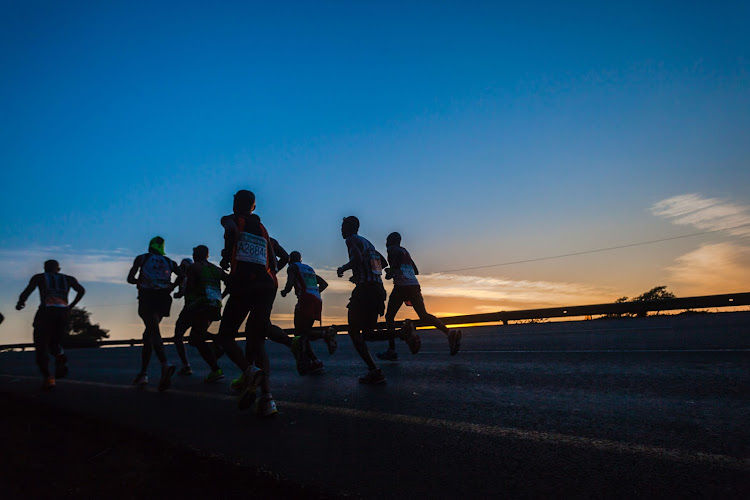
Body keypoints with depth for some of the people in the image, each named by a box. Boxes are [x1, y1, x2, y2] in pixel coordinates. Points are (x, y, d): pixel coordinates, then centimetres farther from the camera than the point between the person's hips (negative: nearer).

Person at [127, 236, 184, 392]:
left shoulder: (141, 258, 14)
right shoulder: (169, 261, 18)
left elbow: (130, 278, 7)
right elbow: (182, 276, 1)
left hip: (147, 298, -3)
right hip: (163, 300, 3)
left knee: (154, 332, -18)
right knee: (148, 334, 18)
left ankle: (165, 365, -42)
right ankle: (143, 373, 20)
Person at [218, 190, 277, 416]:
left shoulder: (231, 219, 11)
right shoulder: (263, 229, 22)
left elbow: (231, 230, -15)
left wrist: (226, 257, -5)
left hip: (243, 285, -4)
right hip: (266, 286, 4)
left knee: (225, 336, 11)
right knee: (257, 341, 9)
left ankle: (249, 370, -17)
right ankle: (267, 397, -6)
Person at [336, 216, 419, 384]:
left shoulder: (351, 240, 0)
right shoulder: (367, 242, 24)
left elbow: (357, 259, -19)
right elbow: (384, 262, 27)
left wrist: (343, 268, -1)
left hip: (365, 289, -8)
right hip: (379, 289, 8)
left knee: (354, 331, -1)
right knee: (367, 332, 14)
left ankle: (374, 371, -13)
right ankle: (405, 333, -9)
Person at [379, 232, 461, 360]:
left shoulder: (392, 248, 8)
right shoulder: (405, 251, 29)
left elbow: (400, 253, -16)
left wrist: (391, 270, -6)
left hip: (401, 286, -7)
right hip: (415, 285, 7)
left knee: (389, 316, 5)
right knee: (423, 315, -1)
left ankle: (392, 351, 2)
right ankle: (449, 333, -21)